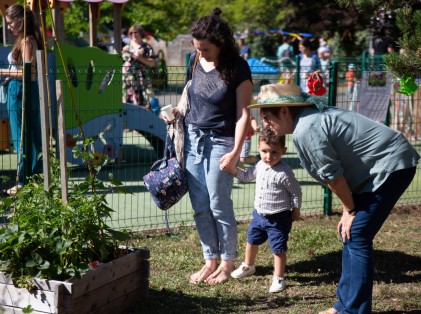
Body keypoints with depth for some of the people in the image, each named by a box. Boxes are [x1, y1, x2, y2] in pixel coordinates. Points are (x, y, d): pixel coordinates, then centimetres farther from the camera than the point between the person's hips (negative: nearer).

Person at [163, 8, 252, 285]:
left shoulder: (237, 67, -13)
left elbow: (243, 113, -13)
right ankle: (211, 261, 20)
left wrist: (236, 151, -19)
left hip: (220, 142, -5)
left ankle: (228, 263, 15)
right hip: (193, 138, 5)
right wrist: (178, 111, 2)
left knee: (219, 206, -1)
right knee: (200, 207, 8)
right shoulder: (195, 60, 2)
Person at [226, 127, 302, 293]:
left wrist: (295, 210, -7)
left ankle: (278, 278, 16)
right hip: (259, 214, 8)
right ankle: (248, 266, 47)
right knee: (252, 240, 24)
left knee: (278, 248, 1)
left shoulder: (284, 173, -24)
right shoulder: (260, 166, -3)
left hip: (278, 219, -8)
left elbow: (296, 192, -14)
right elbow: (246, 176, 13)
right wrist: (232, 168, -2)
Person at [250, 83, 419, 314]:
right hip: (380, 166, 10)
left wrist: (350, 210, -4)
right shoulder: (310, 117, 9)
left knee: (356, 238, -10)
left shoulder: (305, 131, -22)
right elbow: (337, 174, 10)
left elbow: (333, 176, -17)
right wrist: (349, 210, 8)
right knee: (350, 233, 12)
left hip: (391, 166, -10)